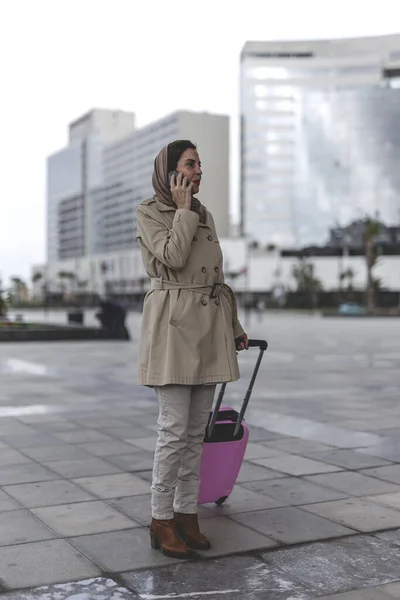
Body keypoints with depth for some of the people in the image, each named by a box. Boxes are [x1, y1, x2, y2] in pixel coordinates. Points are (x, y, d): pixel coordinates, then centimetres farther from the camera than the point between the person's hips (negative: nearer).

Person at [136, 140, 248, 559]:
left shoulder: (205, 216, 18)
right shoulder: (149, 212, 0)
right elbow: (174, 256, -17)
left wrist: (234, 327, 19)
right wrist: (183, 209, -6)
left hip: (208, 328, 7)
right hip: (173, 324, -6)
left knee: (197, 430, 8)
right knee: (174, 428, -7)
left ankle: (187, 515, 18)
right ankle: (161, 521, 6)